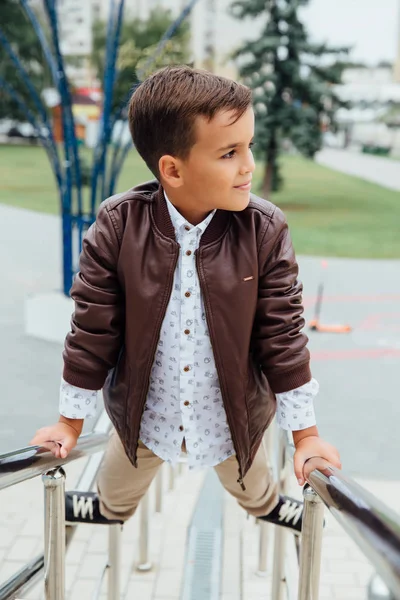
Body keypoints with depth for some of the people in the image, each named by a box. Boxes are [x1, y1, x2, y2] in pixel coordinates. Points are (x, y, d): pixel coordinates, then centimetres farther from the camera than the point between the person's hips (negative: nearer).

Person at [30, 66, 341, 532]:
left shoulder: (265, 231, -22)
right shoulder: (117, 226, -24)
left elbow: (283, 334, -15)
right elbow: (92, 329, -14)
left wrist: (305, 435, -9)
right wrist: (70, 422, -5)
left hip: (235, 418, 0)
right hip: (144, 415, 1)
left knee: (249, 478, 32)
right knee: (120, 485, 32)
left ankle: (265, 506, 69)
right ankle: (111, 508, 69)